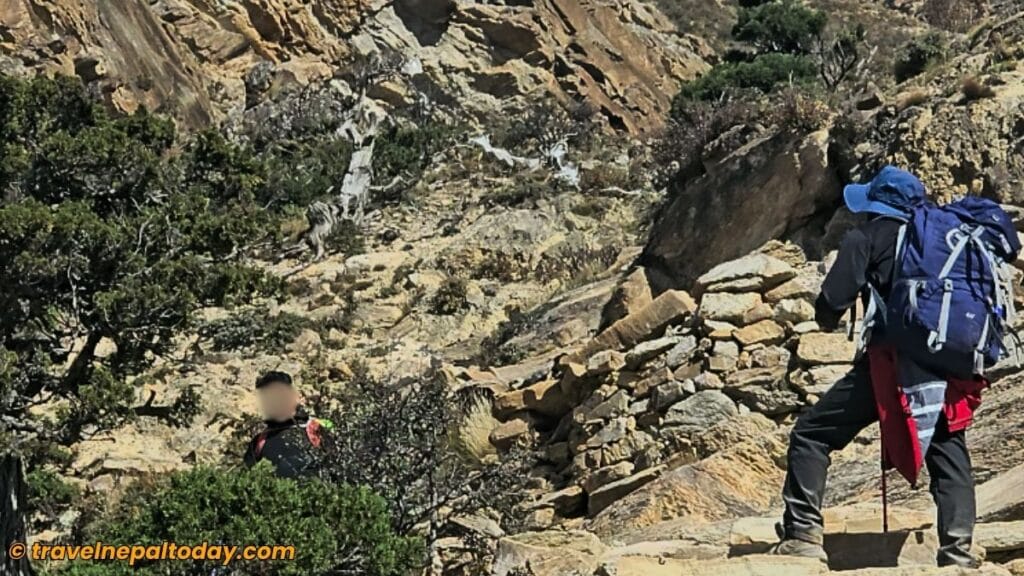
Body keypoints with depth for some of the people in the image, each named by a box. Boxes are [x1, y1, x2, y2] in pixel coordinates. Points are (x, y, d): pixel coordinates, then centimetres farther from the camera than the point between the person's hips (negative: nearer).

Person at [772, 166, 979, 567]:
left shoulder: (866, 237, 4)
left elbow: (832, 301, -7)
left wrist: (827, 319, 14)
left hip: (890, 363, -5)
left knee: (811, 435, 5)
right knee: (949, 455, 16)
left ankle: (803, 533, -2)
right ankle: (958, 551, 3)